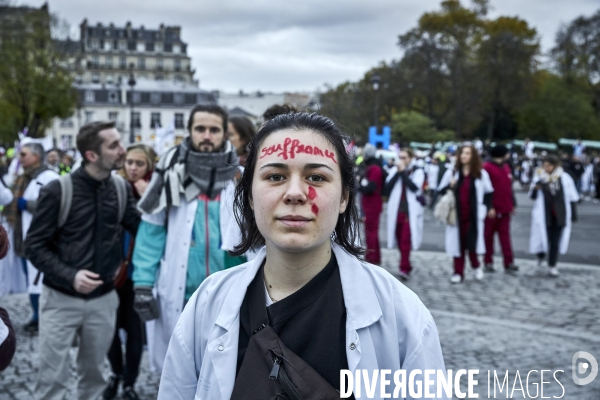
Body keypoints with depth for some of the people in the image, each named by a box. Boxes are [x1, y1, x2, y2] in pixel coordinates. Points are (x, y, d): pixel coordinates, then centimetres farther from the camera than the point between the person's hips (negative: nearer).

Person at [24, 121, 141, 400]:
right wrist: (70, 276, -23)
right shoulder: (58, 190, -12)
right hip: (61, 298, -3)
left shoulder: (121, 188, -1)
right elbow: (35, 245, -10)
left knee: (93, 374, 17)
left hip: (104, 299, 3)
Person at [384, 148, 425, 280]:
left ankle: (404, 268, -11)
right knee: (400, 240, 9)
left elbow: (415, 187, -16)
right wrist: (397, 172, -9)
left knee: (405, 240, -12)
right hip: (396, 210, 4)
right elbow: (387, 187, -1)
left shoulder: (418, 171, 0)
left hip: (410, 211, -4)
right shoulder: (395, 170, 10)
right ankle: (406, 265, 23)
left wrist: (403, 172, -13)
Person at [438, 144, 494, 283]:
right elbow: (441, 191, 8)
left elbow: (488, 192, 12)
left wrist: (489, 208, 5)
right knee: (458, 243, 3)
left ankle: (476, 266, 23)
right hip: (456, 215, 1)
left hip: (473, 215, -1)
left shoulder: (481, 174, 3)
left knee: (472, 242, -4)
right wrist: (450, 186, -11)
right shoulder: (451, 173, 5)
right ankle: (458, 272, 12)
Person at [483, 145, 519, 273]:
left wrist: (513, 203, 16)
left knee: (505, 235, 5)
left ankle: (509, 263, 4)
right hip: (492, 209, -6)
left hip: (505, 208, 6)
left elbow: (509, 187, 19)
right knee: (488, 235, 5)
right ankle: (488, 262, 13)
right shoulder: (487, 167, -10)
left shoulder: (506, 167, 14)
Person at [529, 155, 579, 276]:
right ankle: (541, 255, 35)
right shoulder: (539, 177, -3)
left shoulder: (565, 178, -3)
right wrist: (535, 189, -23)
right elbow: (533, 197, -1)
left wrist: (573, 215, 3)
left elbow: (573, 197, 4)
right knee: (543, 238, 3)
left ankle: (553, 265, 17)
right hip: (543, 216, 0)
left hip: (560, 215, 0)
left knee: (556, 242, 3)